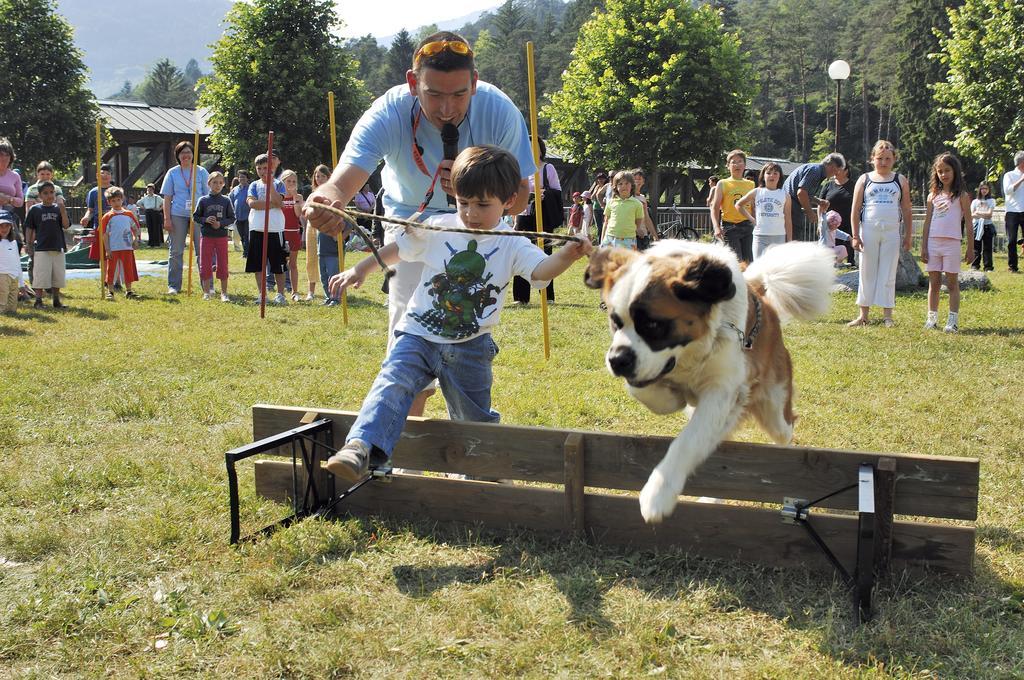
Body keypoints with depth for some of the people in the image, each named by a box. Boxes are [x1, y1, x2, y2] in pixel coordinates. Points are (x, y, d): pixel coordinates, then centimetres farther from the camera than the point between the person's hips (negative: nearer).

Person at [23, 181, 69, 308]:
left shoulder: (58, 208, 5)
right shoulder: (34, 209, 1)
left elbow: (66, 225, -4)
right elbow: (29, 228, 4)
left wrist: (62, 211, -16)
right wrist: (28, 244, 0)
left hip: (58, 248, 2)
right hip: (41, 249, -2)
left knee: (57, 276, 8)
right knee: (40, 276, -3)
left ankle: (56, 300, 19)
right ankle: (38, 301, 5)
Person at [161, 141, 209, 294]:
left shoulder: (201, 172, 7)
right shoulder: (172, 173, 8)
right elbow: (167, 198, 6)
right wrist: (167, 218, -2)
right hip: (177, 215, 1)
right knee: (175, 252, 4)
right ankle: (173, 286, 11)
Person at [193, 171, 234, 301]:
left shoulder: (226, 200, 2)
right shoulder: (203, 200, 1)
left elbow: (232, 218, 3)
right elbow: (195, 216, 4)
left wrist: (221, 223, -13)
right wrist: (205, 220, -14)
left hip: (222, 236, 0)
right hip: (206, 236, 0)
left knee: (223, 265, 3)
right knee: (205, 265, 3)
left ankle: (224, 293, 12)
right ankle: (207, 292, 14)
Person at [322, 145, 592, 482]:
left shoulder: (512, 245, -4)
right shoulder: (438, 228, 1)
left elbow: (541, 270, -21)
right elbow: (397, 248, 13)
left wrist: (566, 256, -42)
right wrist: (360, 270, 8)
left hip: (470, 348, 0)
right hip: (418, 335, 0)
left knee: (475, 419, 15)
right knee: (393, 383, -26)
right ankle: (360, 448, -41)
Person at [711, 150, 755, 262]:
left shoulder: (751, 184, 14)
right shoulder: (722, 184, 4)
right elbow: (715, 208, -1)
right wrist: (716, 227, -15)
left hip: (747, 226, 4)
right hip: (730, 227, -4)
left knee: (748, 261, 3)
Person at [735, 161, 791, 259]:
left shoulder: (784, 195, 6)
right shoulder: (756, 192, 5)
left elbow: (787, 220, 6)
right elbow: (738, 205, 16)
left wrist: (789, 241, 2)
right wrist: (751, 219, 6)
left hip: (779, 236, 0)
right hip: (760, 236, 0)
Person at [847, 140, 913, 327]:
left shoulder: (900, 180, 9)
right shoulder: (865, 179, 7)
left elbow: (906, 211, 10)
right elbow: (855, 210, 4)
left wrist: (908, 236, 4)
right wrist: (855, 236, -3)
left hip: (891, 232, 0)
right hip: (868, 231, 0)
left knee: (888, 275, 1)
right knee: (867, 273, 3)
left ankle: (887, 315, 5)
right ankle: (863, 314, 8)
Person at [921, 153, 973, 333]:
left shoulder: (961, 195, 2)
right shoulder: (933, 195, 11)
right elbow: (927, 222, 10)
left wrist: (970, 248, -2)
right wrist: (923, 247, 5)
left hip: (952, 243, -3)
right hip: (933, 242, 3)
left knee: (952, 284, 1)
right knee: (934, 283, 6)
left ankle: (953, 321, 1)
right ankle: (932, 319, 11)